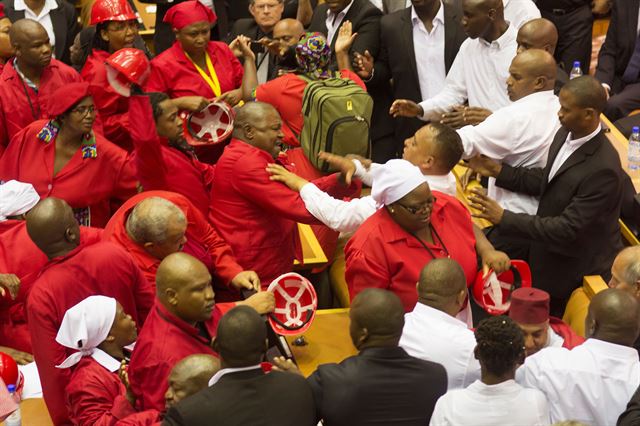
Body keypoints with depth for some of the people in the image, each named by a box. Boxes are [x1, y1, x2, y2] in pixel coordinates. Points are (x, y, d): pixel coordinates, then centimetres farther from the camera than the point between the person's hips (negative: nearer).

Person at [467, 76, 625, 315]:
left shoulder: (602, 169, -34)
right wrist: (499, 171, -3)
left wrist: (504, 218, -30)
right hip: (551, 258, 8)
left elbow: (568, 229, -30)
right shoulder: (566, 134, -7)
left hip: (579, 271, -8)